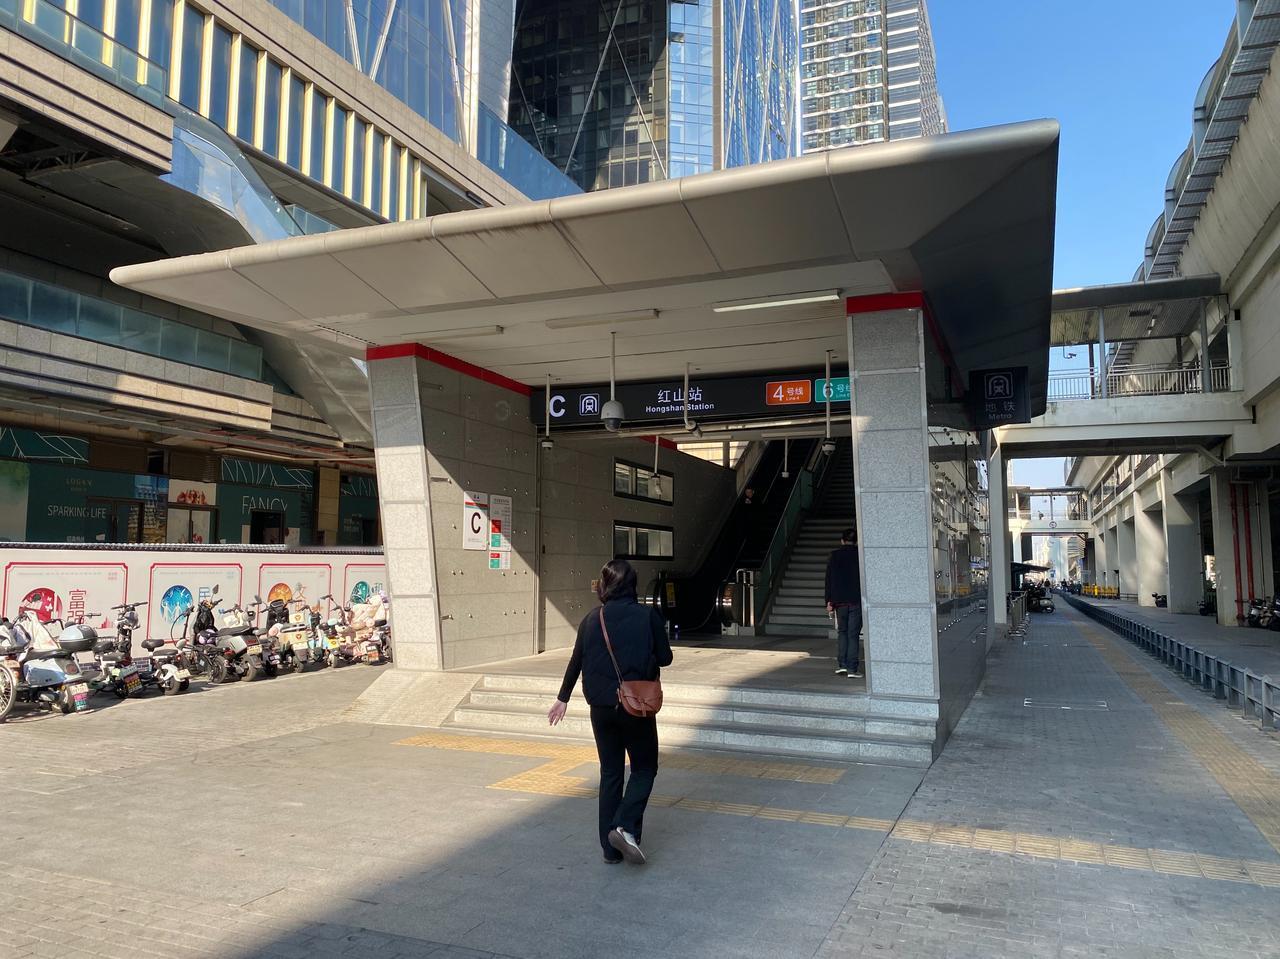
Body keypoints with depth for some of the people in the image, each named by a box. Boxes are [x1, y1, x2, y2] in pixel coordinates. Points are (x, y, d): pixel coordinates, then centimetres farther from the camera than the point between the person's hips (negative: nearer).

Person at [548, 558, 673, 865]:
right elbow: (664, 658, -3)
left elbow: (576, 661, 7)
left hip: (601, 707, 3)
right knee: (644, 768, 12)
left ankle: (610, 848, 16)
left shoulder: (591, 619, 0)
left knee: (610, 773, 14)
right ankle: (626, 826, -9)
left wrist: (563, 698, 19)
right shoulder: (648, 616, -8)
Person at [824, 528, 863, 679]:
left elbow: (829, 579, 0)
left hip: (840, 600, 1)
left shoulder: (834, 556, 1)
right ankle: (852, 669, -1)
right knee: (853, 634, 2)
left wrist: (829, 601, 4)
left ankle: (841, 665, 5)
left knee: (842, 632, 15)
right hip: (857, 600, -1)